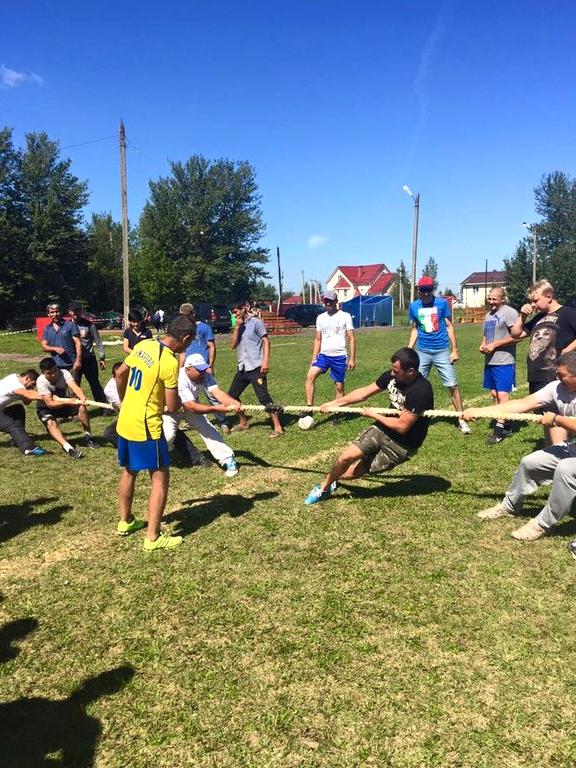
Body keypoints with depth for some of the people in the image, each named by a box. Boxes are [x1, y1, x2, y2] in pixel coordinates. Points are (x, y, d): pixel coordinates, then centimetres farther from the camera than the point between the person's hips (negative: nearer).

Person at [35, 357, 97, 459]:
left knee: (82, 406, -25)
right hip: (46, 408, -2)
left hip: (64, 402, 2)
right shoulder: (41, 381, -29)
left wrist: (82, 397, -63)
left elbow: (74, 387, -42)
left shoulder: (64, 373, -24)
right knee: (51, 423, -33)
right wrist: (69, 402, -48)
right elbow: (50, 403, -34)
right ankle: (68, 448, -47)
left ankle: (88, 437, -13)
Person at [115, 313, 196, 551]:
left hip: (125, 421, 9)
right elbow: (172, 407, -18)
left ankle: (125, 521, 39)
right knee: (160, 478, 2)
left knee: (128, 471, 23)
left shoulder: (144, 345, 1)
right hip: (146, 426, -8)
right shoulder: (170, 362, -21)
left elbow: (120, 374, 13)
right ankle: (153, 538, 5)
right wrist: (179, 400, 5)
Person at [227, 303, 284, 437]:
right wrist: (237, 327, -4)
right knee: (232, 395, 13)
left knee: (264, 397, -12)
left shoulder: (256, 322, -4)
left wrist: (265, 361, -20)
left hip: (255, 367, -8)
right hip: (242, 368, 8)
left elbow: (266, 341, -9)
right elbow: (233, 345, 5)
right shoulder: (238, 326, 15)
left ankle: (278, 428, -7)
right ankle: (243, 422, 29)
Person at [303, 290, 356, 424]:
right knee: (310, 375, -20)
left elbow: (351, 338, -2)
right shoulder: (320, 318, 11)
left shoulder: (345, 316, 0)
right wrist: (313, 359, 10)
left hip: (340, 357, -3)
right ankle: (309, 408, -17)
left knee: (339, 386, 3)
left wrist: (352, 358, -8)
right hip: (324, 355, 3)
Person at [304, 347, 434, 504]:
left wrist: (374, 415, -12)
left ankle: (333, 478, 28)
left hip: (402, 445, -5)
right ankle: (324, 486, 17)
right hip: (383, 429, 5)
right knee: (347, 456, -9)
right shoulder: (392, 375, -8)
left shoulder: (421, 390, -28)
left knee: (352, 473, -4)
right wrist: (335, 402, 2)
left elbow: (402, 426, -25)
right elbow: (364, 392, 5)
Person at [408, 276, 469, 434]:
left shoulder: (442, 303, -4)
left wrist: (455, 350, -3)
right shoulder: (414, 306, 3)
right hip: (423, 352, 2)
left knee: (453, 386, -2)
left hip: (442, 351, -2)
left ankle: (461, 420, 7)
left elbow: (449, 326, 1)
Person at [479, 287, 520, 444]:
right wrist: (483, 345, 6)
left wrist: (494, 345, -16)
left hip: (504, 362, -9)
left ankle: (499, 429, -6)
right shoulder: (488, 315, 16)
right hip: (489, 361, 9)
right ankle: (504, 427, 19)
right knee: (494, 394, 10)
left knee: (502, 394, -9)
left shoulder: (509, 312, -10)